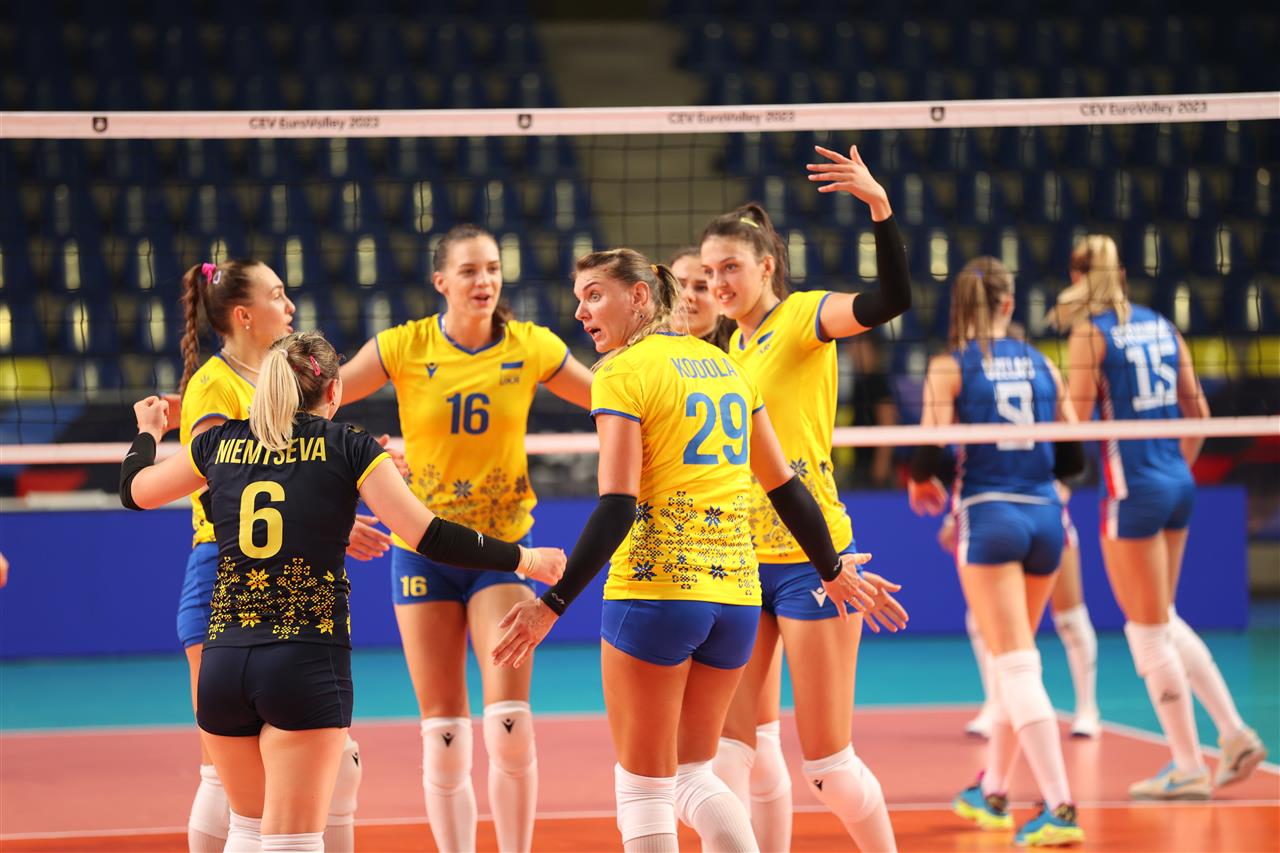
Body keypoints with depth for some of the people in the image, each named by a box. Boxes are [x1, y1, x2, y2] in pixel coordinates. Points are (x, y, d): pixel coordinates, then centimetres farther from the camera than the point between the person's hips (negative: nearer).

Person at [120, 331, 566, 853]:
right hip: (309, 662, -4)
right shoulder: (349, 447, 1)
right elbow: (427, 535, -5)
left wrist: (147, 433, 47)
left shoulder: (222, 442, 11)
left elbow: (135, 490, 27)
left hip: (223, 659, 4)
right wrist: (522, 559, 4)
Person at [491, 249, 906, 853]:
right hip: (736, 594, 6)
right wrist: (834, 570, 26)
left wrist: (553, 603, -16)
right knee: (693, 775, 17)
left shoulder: (622, 373, -6)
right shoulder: (722, 364, 13)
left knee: (643, 786, 3)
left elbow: (615, 509, -16)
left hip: (655, 590, -6)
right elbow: (785, 486, 16)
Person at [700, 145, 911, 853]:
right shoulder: (733, 348, 13)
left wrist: (880, 205, -40)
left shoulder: (804, 317, -7)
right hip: (744, 564, 7)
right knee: (737, 750, 4)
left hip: (810, 557, -7)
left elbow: (893, 299, -28)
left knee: (826, 761, -3)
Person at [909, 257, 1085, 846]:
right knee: (1012, 660, 20)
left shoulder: (950, 367, -4)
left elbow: (932, 450, -11)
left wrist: (922, 482, 12)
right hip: (1044, 517, 5)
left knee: (1016, 666, -8)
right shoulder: (1042, 365, 8)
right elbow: (1073, 457, 9)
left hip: (989, 516, -5)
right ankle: (992, 792, 32)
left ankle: (1060, 808, -18)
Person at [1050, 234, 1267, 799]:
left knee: (1149, 630, 2)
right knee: (1163, 621, 20)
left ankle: (1188, 767, 5)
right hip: (1177, 486, 7)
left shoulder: (1091, 334, -8)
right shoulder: (1161, 327, 10)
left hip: (1132, 491, -7)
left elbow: (1076, 421, -13)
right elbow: (1198, 412, 12)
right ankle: (1234, 734, 13)